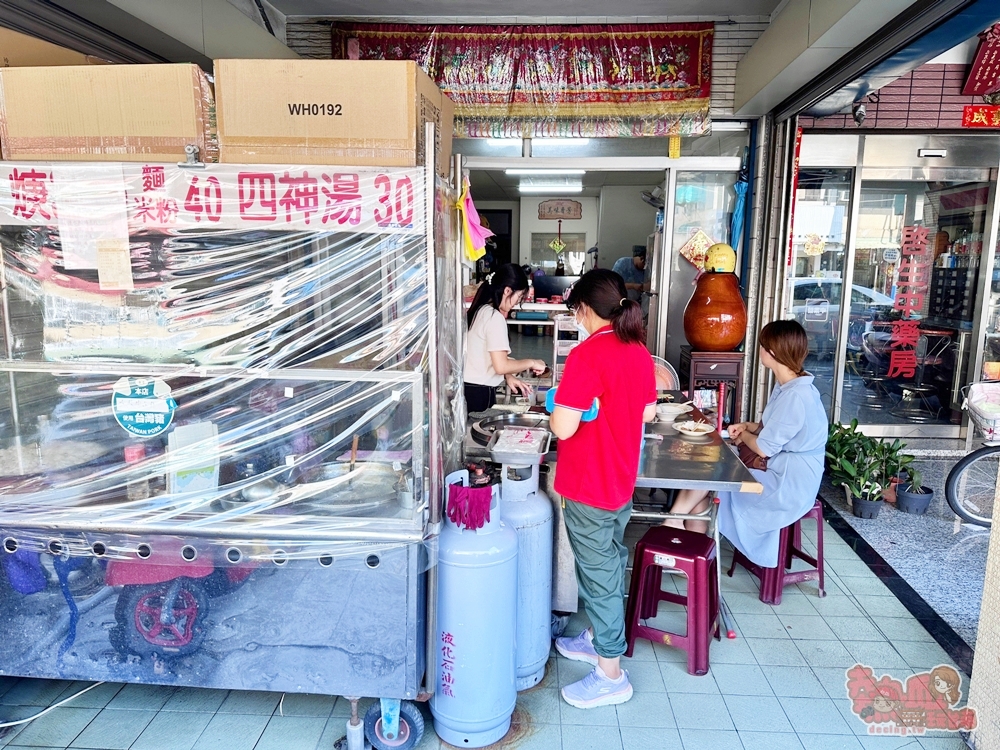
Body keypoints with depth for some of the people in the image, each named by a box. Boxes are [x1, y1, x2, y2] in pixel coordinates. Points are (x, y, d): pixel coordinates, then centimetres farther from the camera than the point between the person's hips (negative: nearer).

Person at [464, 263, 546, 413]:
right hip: (479, 391, -8)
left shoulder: (481, 311, 9)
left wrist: (508, 376, 9)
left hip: (469, 386, 8)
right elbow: (501, 366, -21)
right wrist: (531, 363, -8)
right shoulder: (495, 317, -16)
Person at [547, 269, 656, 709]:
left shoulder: (587, 356, -24)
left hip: (589, 489, -8)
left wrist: (557, 408, -6)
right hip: (622, 480, 8)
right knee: (611, 565, 22)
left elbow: (564, 426, -26)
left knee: (599, 575, 5)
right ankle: (599, 638, 42)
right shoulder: (639, 351, 2)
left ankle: (611, 675, 19)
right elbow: (647, 413, 12)